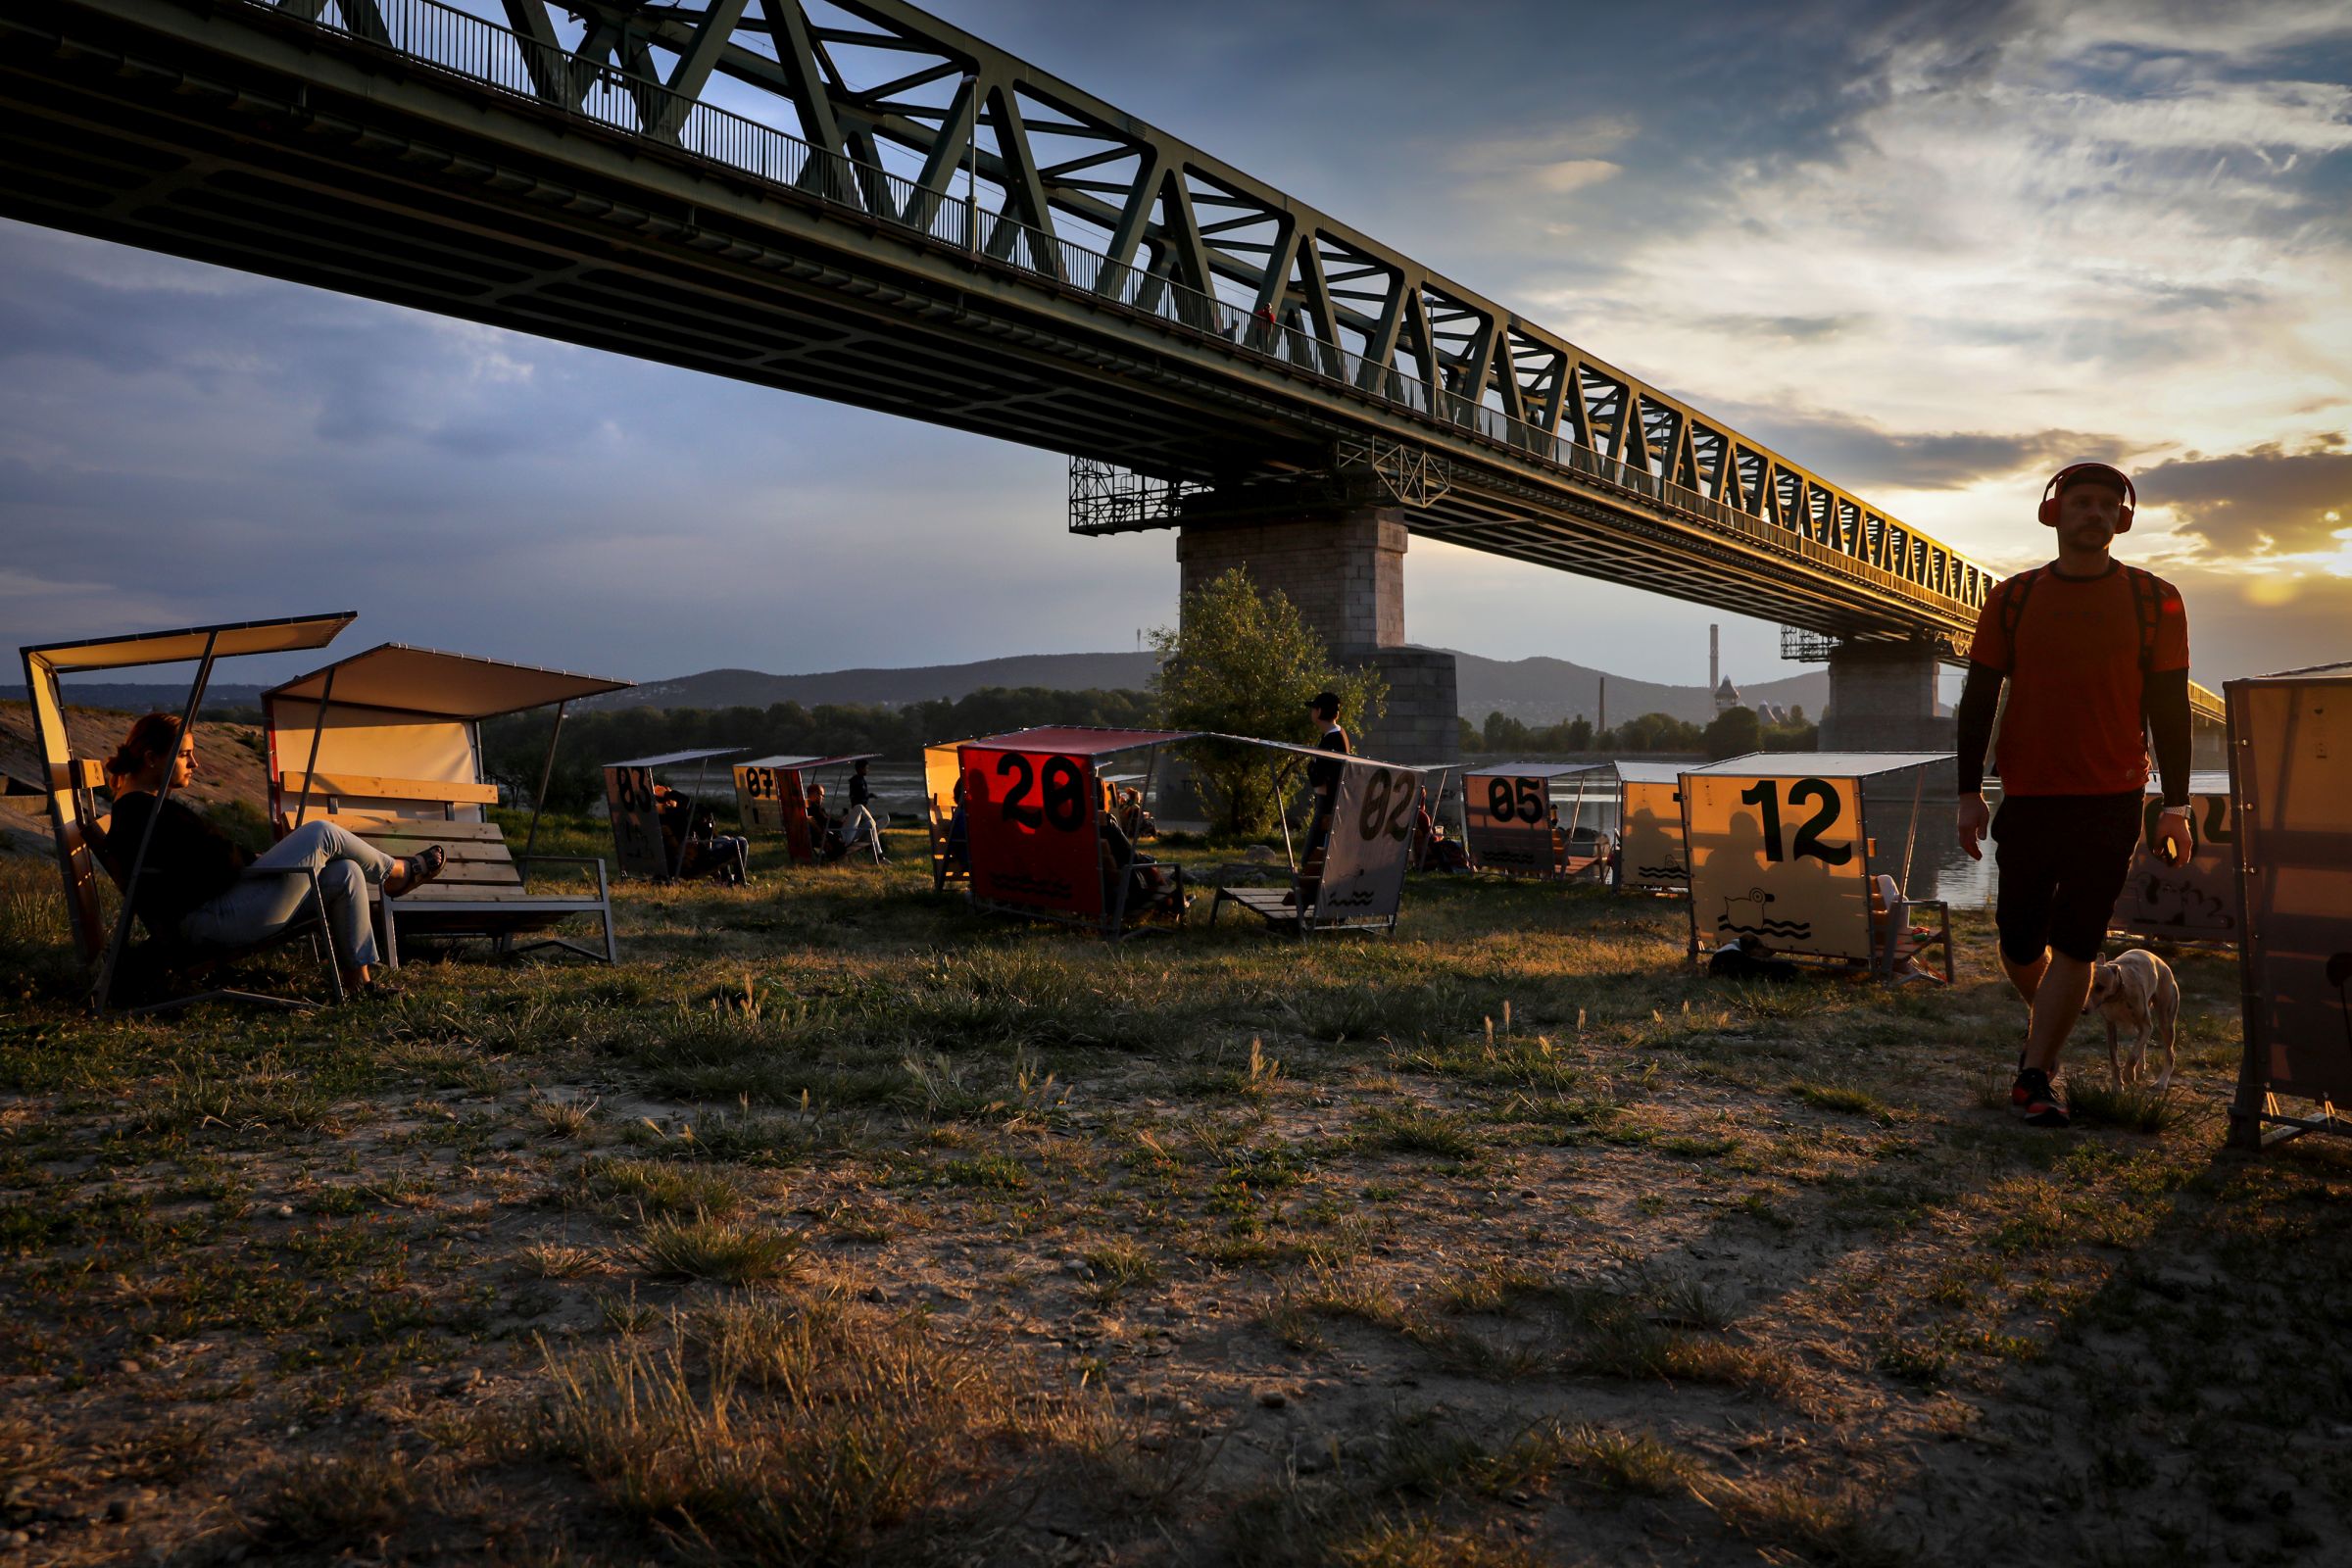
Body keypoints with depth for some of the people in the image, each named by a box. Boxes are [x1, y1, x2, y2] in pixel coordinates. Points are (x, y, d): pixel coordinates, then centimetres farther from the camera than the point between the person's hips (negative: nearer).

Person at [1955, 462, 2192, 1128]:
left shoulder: (2154, 601, 2)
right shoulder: (2012, 599, 4)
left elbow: (2168, 706, 3)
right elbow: (1978, 699, 5)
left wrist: (2175, 805, 0)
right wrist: (1969, 793, -1)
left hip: (2111, 801, -1)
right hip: (2027, 797, 1)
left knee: (2076, 943, -4)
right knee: (2019, 942, 7)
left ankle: (2033, 1075, 3)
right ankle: (2048, 1020, 38)